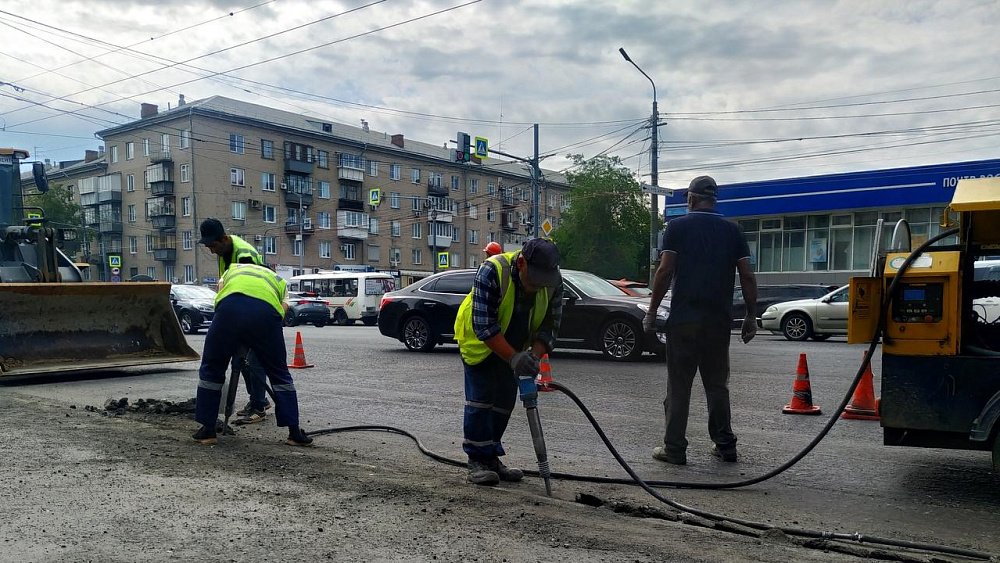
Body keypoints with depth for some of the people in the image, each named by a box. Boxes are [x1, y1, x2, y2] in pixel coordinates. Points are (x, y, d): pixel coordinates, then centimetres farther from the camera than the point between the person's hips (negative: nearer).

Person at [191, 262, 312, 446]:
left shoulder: (232, 270, 40)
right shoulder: (278, 280, 39)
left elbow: (220, 290, 21)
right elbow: (283, 308, 22)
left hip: (230, 305, 0)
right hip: (267, 310, 1)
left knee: (211, 369, 20)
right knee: (279, 373, 18)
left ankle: (207, 430, 25)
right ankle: (295, 432, 19)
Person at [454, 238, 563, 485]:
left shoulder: (554, 281, -20)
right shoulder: (492, 271, -35)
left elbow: (550, 326, -13)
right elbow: (484, 326, -36)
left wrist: (534, 356, -30)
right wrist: (514, 358, -42)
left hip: (512, 346, 5)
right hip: (478, 340, -5)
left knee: (505, 400, 7)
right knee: (480, 398, -9)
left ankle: (492, 457, 19)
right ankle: (477, 461, 0)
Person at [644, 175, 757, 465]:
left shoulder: (678, 226, -1)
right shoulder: (732, 230, 9)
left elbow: (665, 271, -9)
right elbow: (747, 276, 5)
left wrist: (651, 311, -3)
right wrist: (751, 316, 11)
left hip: (684, 319, -3)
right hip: (719, 320, 4)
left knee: (679, 386, 2)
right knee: (717, 384, 15)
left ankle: (674, 448, 4)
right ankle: (725, 445, 19)